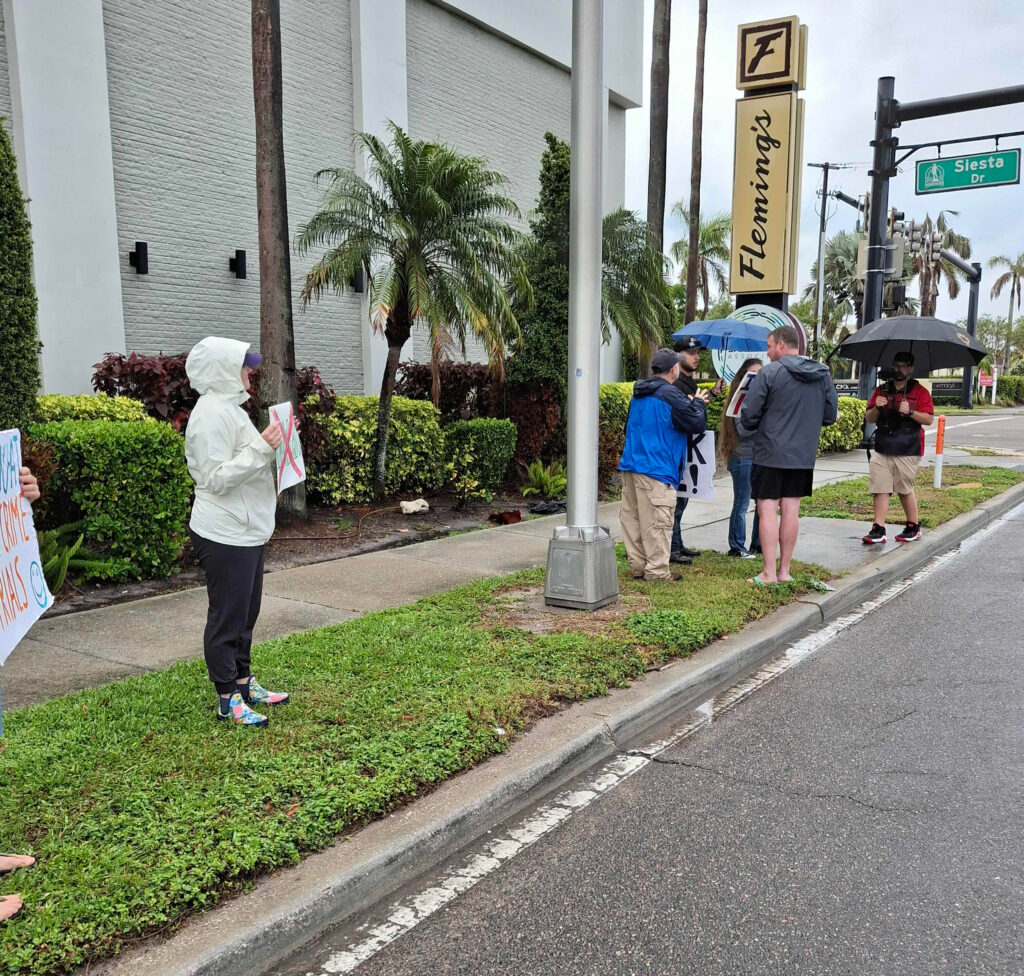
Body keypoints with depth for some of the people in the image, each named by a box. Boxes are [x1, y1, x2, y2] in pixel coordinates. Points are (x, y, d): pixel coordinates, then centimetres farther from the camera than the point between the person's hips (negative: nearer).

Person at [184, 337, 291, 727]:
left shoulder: (229, 408, 15)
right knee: (227, 617, 0)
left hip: (246, 532, 10)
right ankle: (228, 700, 11)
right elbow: (216, 479, -22)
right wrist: (261, 448, -26)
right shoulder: (211, 413, -18)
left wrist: (270, 443, 12)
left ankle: (244, 683, 31)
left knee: (246, 613, 18)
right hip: (225, 536, -10)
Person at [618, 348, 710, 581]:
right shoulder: (671, 396, -11)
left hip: (630, 465, 9)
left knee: (632, 518, 10)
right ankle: (656, 570, 0)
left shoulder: (638, 395, 15)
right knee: (657, 522, -3)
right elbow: (697, 424, -11)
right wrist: (698, 403, 9)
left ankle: (638, 566, 17)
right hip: (655, 469, -8)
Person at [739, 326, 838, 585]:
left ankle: (769, 573, 2)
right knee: (791, 510, 10)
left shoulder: (770, 372, -11)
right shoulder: (823, 374, 5)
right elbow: (830, 415, 10)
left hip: (770, 454, -5)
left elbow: (748, 416, -11)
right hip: (804, 456, 5)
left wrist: (747, 425, 10)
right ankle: (784, 571, 17)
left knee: (767, 510, 1)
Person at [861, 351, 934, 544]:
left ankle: (913, 527, 18)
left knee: (905, 489, 2)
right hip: (882, 449, 4)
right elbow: (869, 419, 13)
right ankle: (878, 529, 0)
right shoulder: (882, 391, 16)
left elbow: (929, 419, -3)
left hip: (907, 450, -4)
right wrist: (876, 407, -7)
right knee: (880, 489, -2)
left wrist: (910, 412, -18)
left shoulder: (919, 392, 4)